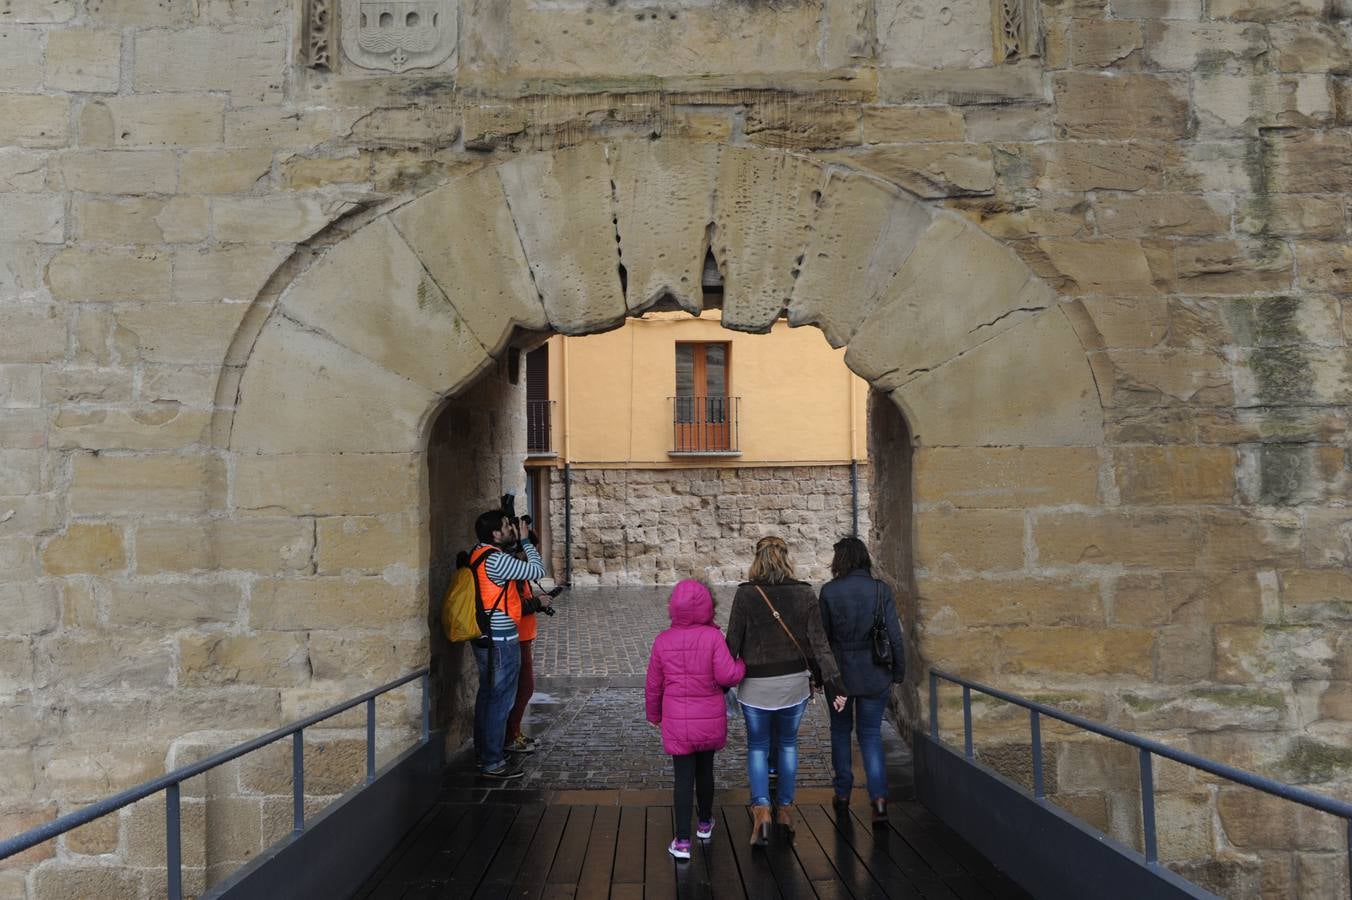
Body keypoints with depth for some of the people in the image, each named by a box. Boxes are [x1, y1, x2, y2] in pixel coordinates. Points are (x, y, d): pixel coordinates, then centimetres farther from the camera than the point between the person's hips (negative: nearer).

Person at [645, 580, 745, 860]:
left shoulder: (663, 640, -4)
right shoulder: (713, 636, -13)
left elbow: (653, 684, 3)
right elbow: (726, 674, -21)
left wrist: (654, 714, 19)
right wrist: (743, 664, 0)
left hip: (677, 722, 0)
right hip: (711, 720, 0)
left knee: (683, 777, 4)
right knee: (705, 769, 20)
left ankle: (682, 842, 1)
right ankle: (705, 823, 39)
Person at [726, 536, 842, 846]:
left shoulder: (745, 594, -11)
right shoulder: (805, 594, -4)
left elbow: (733, 641, -9)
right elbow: (818, 640, -7)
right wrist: (832, 675, -4)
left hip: (756, 684, -2)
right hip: (794, 682, 2)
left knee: (757, 745, 11)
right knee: (788, 743, 18)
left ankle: (761, 808, -6)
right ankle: (785, 809, 24)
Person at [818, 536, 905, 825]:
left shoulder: (829, 591, -9)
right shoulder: (880, 590, -6)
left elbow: (821, 637, -4)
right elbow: (894, 636, -5)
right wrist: (898, 673, 5)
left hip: (839, 673, 0)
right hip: (874, 675, 1)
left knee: (840, 731, 18)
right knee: (871, 734, 9)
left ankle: (842, 794, 24)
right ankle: (879, 796, -7)